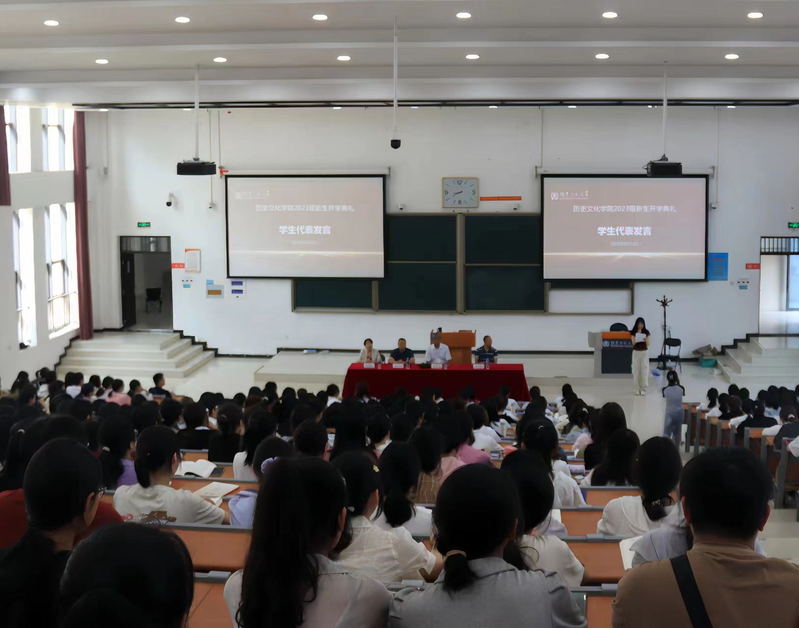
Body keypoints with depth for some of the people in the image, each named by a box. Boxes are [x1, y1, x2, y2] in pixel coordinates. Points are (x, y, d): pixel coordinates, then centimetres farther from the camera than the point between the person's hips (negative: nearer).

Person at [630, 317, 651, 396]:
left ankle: (643, 389, 1)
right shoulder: (633, 332, -1)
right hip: (636, 352, 0)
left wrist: (645, 340, -23)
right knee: (636, 370, 2)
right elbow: (633, 343, -6)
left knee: (644, 370, -3)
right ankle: (637, 388, 10)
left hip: (644, 352, 0)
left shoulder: (646, 332, -1)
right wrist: (636, 339, -25)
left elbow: (648, 344, -2)